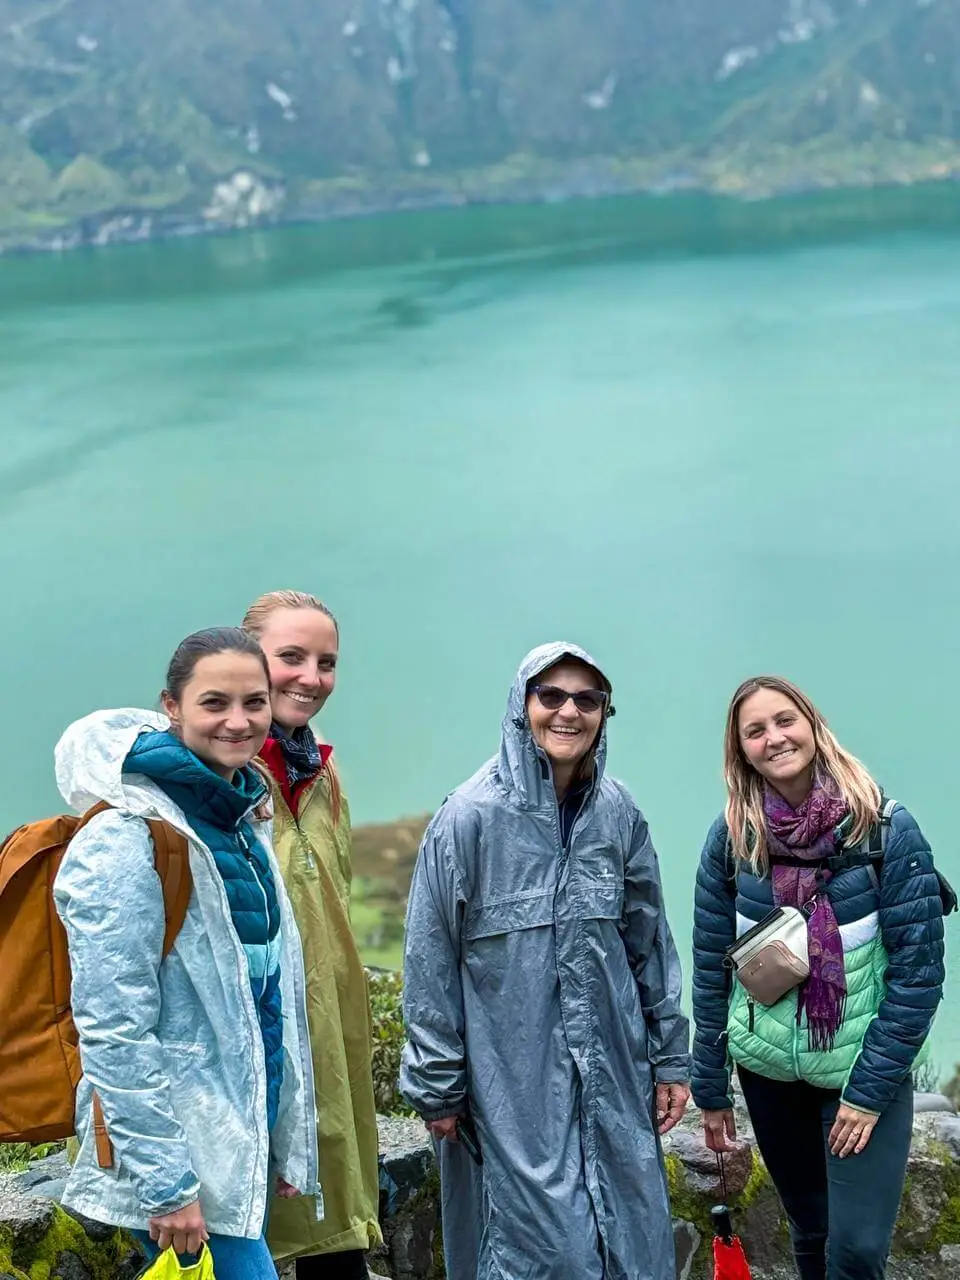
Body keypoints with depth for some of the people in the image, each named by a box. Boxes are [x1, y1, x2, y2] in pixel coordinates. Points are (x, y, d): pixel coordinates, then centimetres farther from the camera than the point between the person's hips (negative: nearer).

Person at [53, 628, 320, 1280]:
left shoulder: (244, 821, 9)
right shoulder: (127, 840, -16)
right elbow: (114, 1031, -19)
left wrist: (282, 1143, 16)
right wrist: (165, 1184, -19)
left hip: (246, 1133, 8)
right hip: (182, 1145, -8)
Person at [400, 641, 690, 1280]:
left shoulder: (620, 813, 3)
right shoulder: (471, 815, -10)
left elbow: (652, 944, 11)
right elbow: (430, 962, -6)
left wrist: (669, 1058, 11)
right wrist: (437, 1086, -4)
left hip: (614, 1079, 4)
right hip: (512, 1083, -4)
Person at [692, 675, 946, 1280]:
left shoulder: (887, 829, -12)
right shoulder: (732, 837, -5)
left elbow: (919, 969, -12)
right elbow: (710, 967, 1)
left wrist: (871, 1088, -13)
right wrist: (711, 1088, 3)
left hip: (866, 1071, -2)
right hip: (768, 1071, 3)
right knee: (810, 1231, 14)